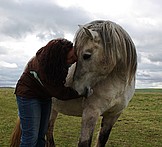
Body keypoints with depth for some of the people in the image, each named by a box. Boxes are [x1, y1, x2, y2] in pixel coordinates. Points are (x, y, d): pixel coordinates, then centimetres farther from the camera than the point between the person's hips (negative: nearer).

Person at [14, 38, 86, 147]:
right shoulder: (42, 67, -36)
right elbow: (60, 93, -26)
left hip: (45, 95, 7)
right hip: (28, 95, -7)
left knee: (41, 135, 11)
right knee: (31, 137, -9)